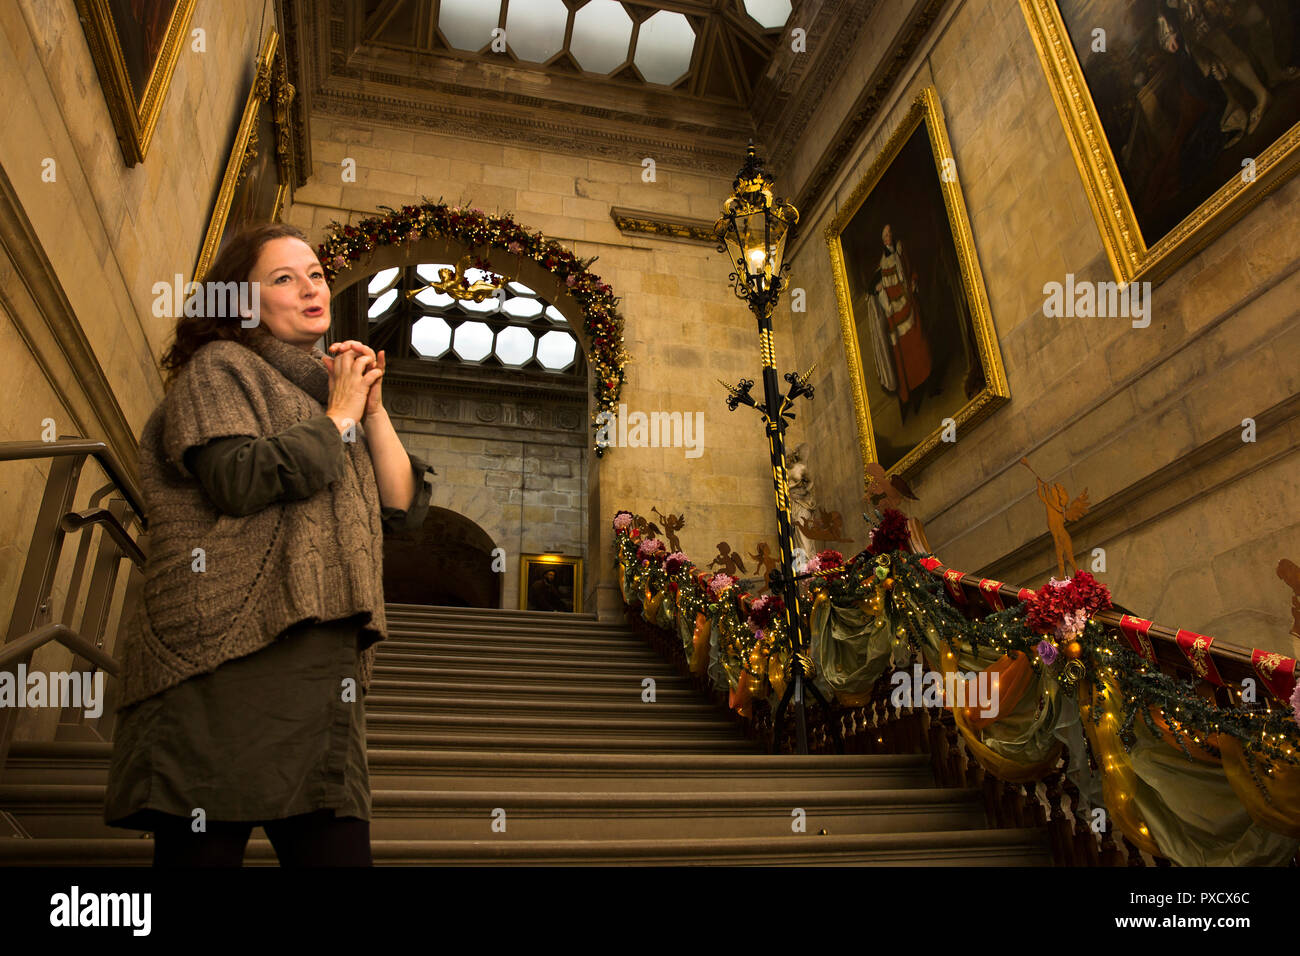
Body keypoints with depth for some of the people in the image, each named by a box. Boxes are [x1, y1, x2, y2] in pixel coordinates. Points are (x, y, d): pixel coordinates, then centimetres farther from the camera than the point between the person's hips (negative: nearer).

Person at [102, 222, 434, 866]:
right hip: (227, 662, -6)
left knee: (338, 851, 1)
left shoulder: (322, 389, 25)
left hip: (323, 677, 6)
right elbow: (240, 478, -14)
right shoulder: (220, 368, 6)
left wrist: (372, 410, 6)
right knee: (204, 850, -6)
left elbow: (405, 509, 16)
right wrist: (339, 416, -2)